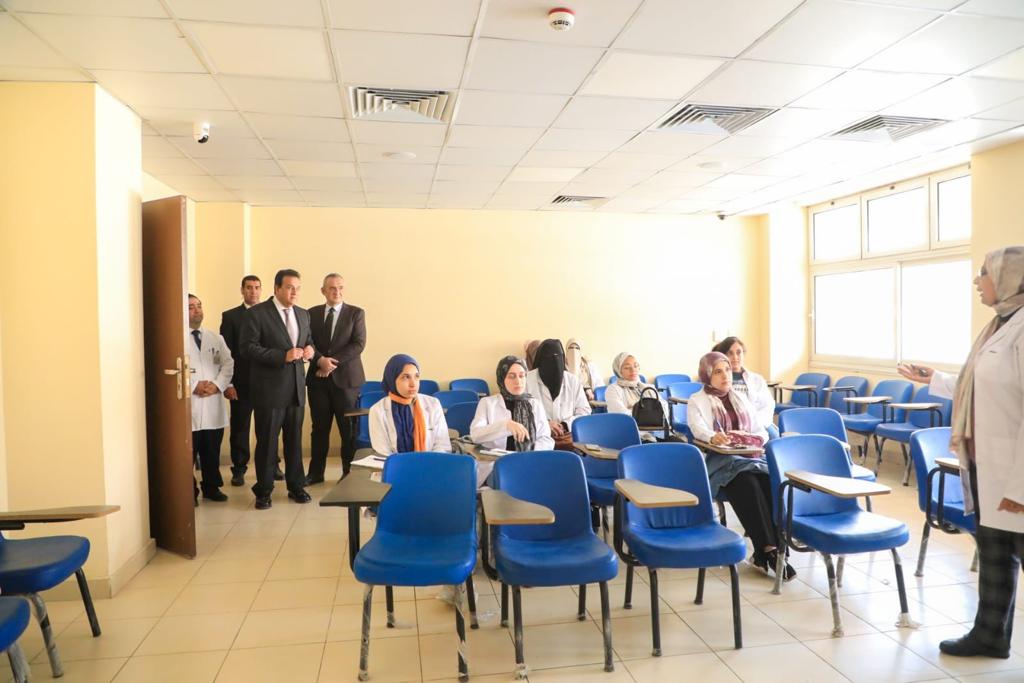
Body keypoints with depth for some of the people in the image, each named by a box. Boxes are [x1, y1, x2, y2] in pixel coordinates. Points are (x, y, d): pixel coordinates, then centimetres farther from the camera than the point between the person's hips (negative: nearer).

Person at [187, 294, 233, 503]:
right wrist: (194, 386, -17)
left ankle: (212, 487, 25)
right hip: (188, 404, -4)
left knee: (212, 452, 12)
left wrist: (217, 385, -9)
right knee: (188, 452, 2)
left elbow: (228, 364, 7)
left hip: (213, 403, 4)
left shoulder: (215, 338, 15)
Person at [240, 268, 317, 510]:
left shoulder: (303, 314, 11)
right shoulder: (257, 313, -8)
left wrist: (310, 351, -4)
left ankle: (296, 486, 25)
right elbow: (248, 347, -14)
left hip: (296, 388, 5)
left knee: (295, 440, 12)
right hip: (269, 389, -5)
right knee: (267, 442, 4)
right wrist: (283, 356, -22)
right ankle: (264, 491, 17)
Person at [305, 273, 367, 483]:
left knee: (349, 429, 1)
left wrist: (333, 362, -14)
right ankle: (316, 472, 21)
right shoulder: (312, 314, 10)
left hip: (346, 378, -2)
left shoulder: (356, 313, 2)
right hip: (318, 378, 2)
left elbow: (358, 344, -8)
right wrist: (321, 360, -15)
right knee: (319, 428, 10)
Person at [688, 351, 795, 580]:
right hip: (718, 460, -4)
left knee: (770, 480, -29)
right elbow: (698, 428, -13)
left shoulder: (741, 399, 24)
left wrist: (757, 439, -7)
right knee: (748, 483, -34)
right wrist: (713, 437, -37)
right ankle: (768, 549, -32)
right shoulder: (697, 401, 8)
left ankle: (764, 552, -28)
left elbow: (762, 431, 19)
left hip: (748, 457, 4)